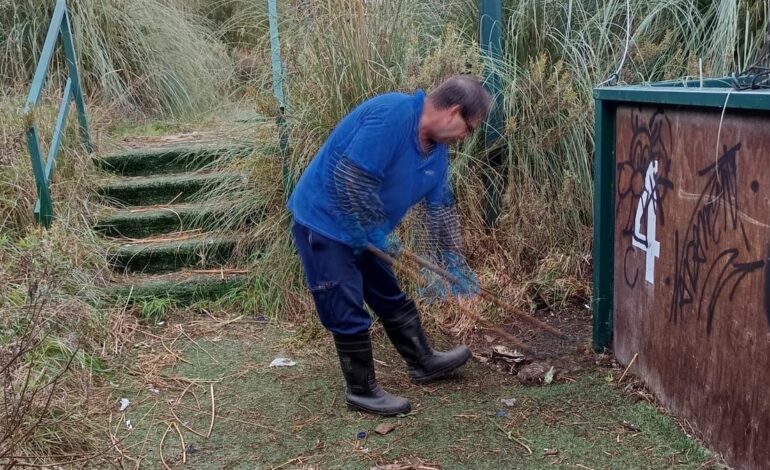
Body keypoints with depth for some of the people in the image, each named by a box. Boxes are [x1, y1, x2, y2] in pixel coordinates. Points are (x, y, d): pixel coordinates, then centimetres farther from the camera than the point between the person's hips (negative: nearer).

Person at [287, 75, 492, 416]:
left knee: (394, 298, 19)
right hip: (324, 221, -9)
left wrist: (458, 272, 16)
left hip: (363, 231, 9)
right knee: (349, 313, 1)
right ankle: (361, 391, 17)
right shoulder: (392, 113, -27)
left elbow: (441, 210, 12)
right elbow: (351, 179, -31)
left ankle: (423, 363, 36)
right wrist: (379, 234, -18)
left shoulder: (436, 149, 3)